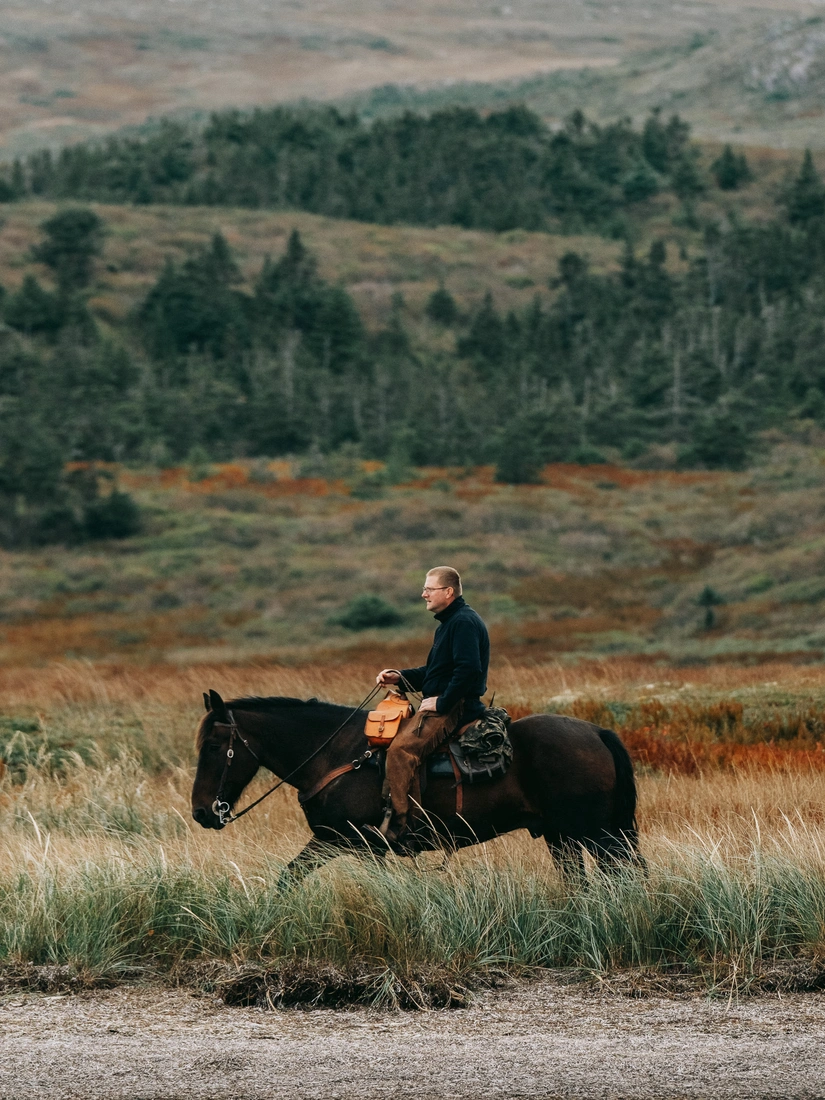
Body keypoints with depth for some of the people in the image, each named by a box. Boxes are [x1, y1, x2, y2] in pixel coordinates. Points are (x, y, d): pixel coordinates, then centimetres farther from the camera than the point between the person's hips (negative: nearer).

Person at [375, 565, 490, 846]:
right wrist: (400, 676, 12)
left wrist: (442, 703, -21)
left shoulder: (464, 622, -14)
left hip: (455, 707, -12)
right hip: (442, 704, 12)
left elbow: (468, 670, -26)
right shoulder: (448, 623, 20)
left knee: (401, 748, -27)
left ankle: (401, 825, -29)